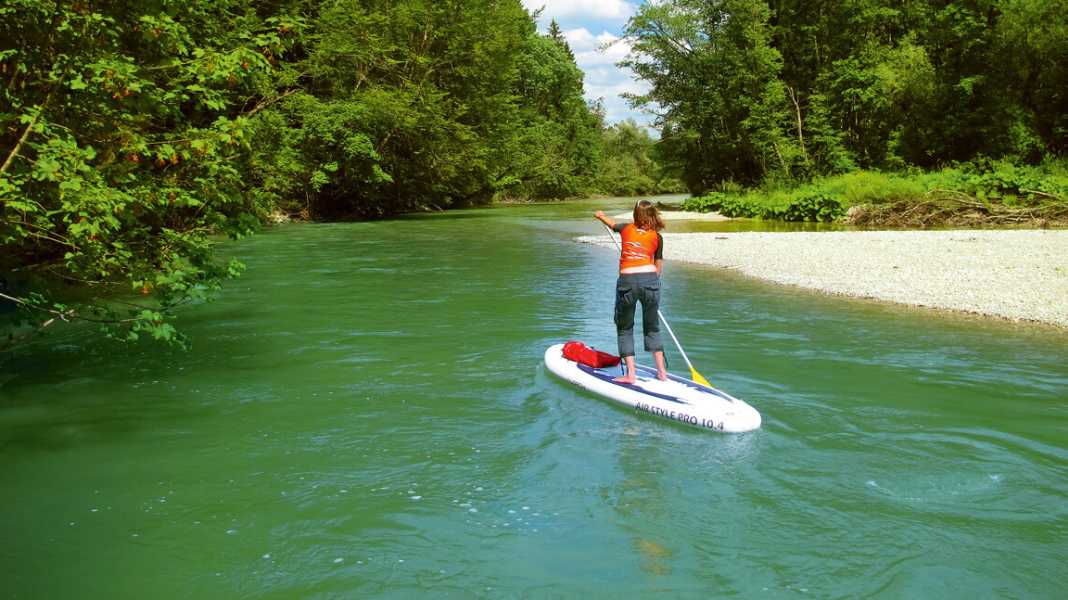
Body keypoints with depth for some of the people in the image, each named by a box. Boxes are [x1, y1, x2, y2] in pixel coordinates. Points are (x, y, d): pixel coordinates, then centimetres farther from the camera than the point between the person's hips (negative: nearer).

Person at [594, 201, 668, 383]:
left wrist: (600, 216, 58)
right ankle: (662, 372, 15)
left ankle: (630, 374, 6)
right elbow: (658, 266, 12)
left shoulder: (627, 229, 14)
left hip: (627, 281, -1)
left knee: (624, 328, 13)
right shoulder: (657, 237, 11)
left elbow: (612, 223, 37)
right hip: (649, 279, 1)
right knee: (652, 328, 17)